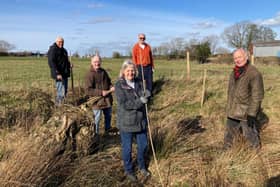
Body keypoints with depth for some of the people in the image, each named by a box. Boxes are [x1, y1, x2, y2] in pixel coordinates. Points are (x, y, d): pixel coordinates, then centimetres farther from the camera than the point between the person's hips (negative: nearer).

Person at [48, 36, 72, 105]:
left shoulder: (63, 50, 18)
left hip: (65, 74, 9)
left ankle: (61, 104, 24)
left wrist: (69, 64, 10)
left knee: (65, 90, 13)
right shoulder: (53, 50, -10)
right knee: (61, 92, -11)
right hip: (59, 74, -9)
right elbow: (51, 63, -18)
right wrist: (57, 74, -25)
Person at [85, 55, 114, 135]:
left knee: (108, 116, 24)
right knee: (96, 119, 2)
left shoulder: (103, 71, 6)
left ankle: (108, 131, 46)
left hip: (107, 99, 7)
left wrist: (111, 87, -3)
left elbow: (108, 82, 20)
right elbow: (88, 90, -20)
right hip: (97, 101, -7)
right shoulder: (89, 74, -15)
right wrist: (101, 92, -24)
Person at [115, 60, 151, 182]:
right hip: (126, 122, -4)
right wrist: (139, 101, -32)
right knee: (127, 148, 12)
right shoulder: (119, 85, -14)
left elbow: (144, 99, 2)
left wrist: (146, 95, -21)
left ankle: (142, 166, 43)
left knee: (143, 145, 18)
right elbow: (123, 104, -22)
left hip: (141, 120, 5)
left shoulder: (139, 82, 1)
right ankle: (128, 170, 36)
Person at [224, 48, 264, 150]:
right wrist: (229, 107, 19)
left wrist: (252, 114, -21)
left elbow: (257, 96, -19)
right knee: (229, 133, 18)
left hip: (247, 112, -7)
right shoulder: (234, 73, 7)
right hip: (233, 111, 7)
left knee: (250, 134, 8)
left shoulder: (254, 73, -18)